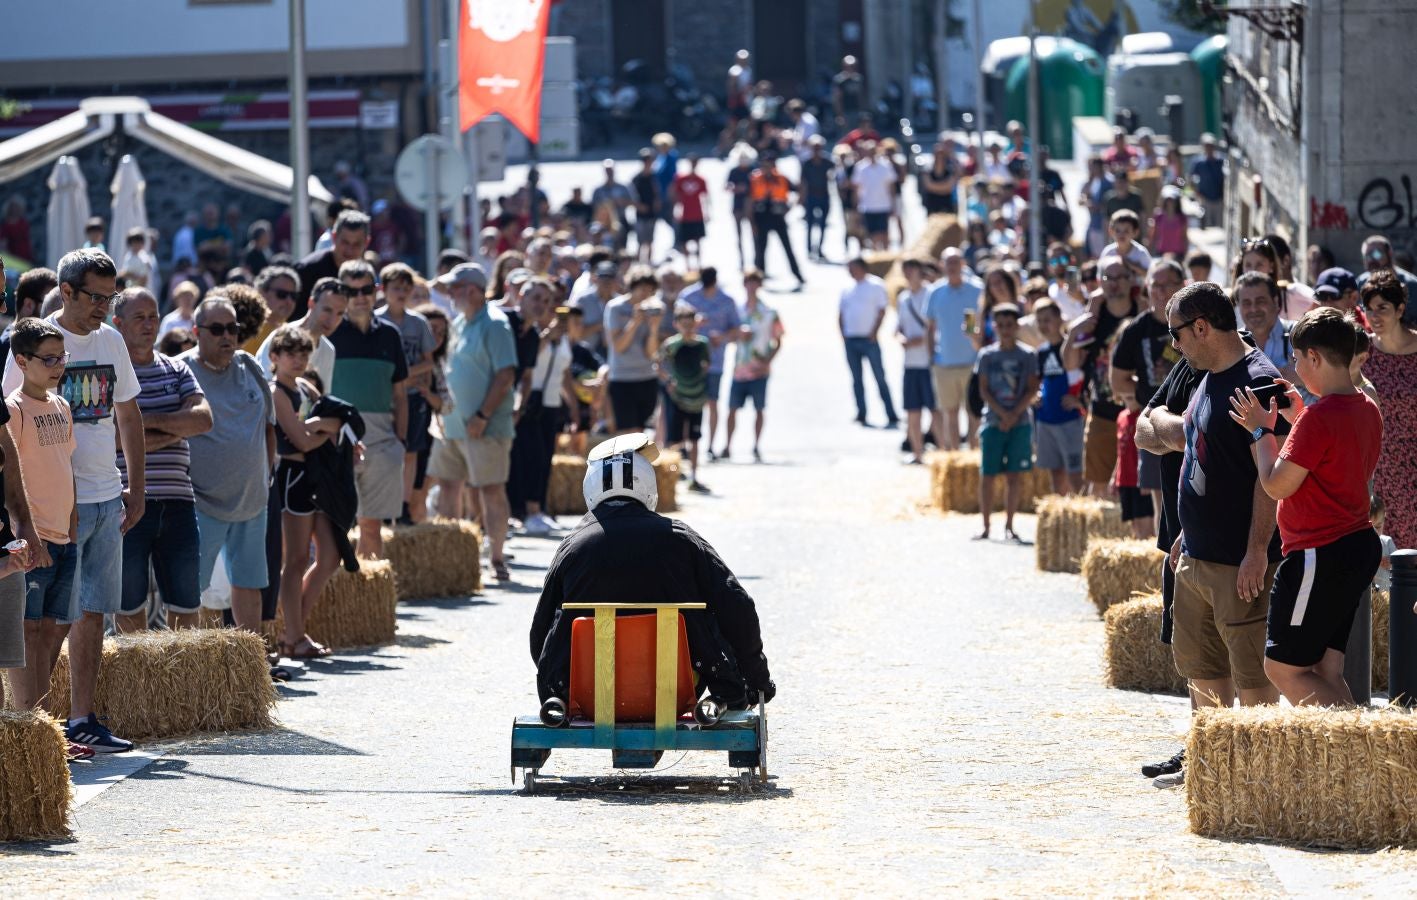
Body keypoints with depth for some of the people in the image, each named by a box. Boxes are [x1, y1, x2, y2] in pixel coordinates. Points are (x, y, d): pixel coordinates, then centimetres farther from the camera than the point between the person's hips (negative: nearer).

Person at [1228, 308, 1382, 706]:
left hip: (1321, 554, -10)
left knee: (1283, 668, -3)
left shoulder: (1319, 417, -20)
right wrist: (1297, 419, 18)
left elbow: (1277, 484, -17)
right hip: (1360, 548, 10)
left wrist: (1261, 431, -3)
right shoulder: (1367, 409, 9)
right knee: (1325, 670, 12)